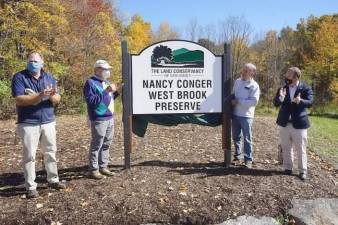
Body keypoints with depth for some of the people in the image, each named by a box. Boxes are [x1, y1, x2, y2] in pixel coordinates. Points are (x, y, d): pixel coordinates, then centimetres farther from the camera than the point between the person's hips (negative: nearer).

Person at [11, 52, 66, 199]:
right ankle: (31, 187, 9)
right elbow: (19, 100, -17)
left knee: (50, 152, 12)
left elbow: (57, 99, 4)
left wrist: (53, 95, -20)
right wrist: (40, 96, -26)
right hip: (28, 123, -4)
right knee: (29, 155, 1)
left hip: (48, 122, 4)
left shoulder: (49, 77, 8)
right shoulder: (19, 77, -5)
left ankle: (53, 180, 26)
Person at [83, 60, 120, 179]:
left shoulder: (105, 82, 16)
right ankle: (94, 169, 5)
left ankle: (103, 166, 23)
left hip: (110, 118, 9)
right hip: (99, 120, -9)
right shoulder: (90, 83, -10)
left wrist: (116, 92, 5)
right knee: (96, 145, -3)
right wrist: (106, 91, -24)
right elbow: (91, 100, -22)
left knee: (106, 144, 13)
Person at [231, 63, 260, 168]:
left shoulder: (254, 85, -9)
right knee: (236, 137, 15)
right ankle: (238, 155, 30)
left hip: (246, 116, -6)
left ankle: (248, 159, 10)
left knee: (247, 138, 0)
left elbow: (254, 101, -18)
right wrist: (232, 101, -1)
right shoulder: (237, 81, 9)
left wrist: (238, 101, -18)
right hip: (235, 114, 6)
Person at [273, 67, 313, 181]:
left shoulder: (305, 89, -5)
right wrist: (280, 98, -25)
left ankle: (303, 171, 16)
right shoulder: (283, 88, 4)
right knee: (286, 148, 12)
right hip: (284, 123, 4)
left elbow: (310, 102, -16)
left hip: (299, 123, -3)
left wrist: (300, 101, -37)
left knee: (301, 149, 5)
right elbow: (275, 103, -3)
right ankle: (288, 168, 25)